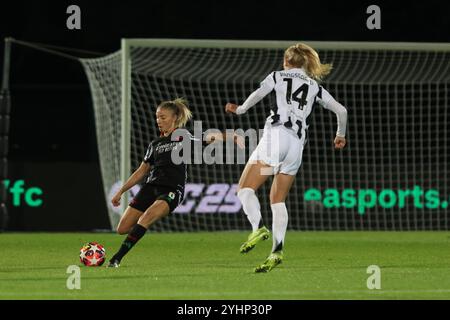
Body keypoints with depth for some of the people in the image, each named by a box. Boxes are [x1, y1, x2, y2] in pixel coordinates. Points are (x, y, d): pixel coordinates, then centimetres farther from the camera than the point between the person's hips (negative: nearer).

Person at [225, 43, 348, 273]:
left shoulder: (278, 76, 12)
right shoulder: (315, 87, 22)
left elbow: (257, 95, -6)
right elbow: (341, 110, 20)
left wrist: (239, 109, 9)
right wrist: (340, 136, 36)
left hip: (276, 135, -5)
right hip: (297, 144, 5)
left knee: (245, 188, -4)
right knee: (278, 200, 10)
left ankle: (258, 228, -29)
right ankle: (277, 250, -4)